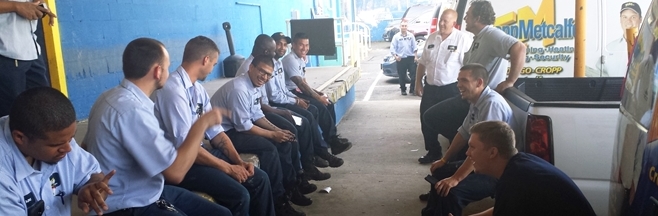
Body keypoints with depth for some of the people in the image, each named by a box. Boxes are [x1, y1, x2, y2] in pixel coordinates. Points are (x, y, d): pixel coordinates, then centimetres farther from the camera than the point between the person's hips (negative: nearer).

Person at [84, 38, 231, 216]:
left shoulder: (113, 97, 5)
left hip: (147, 192, 10)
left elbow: (87, 146, 18)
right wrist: (202, 123, -16)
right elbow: (176, 172, -27)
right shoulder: (131, 110, -26)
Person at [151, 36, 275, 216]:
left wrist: (239, 161, -5)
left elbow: (215, 131, 9)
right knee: (238, 195, -22)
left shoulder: (198, 88, 6)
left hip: (198, 152, 9)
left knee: (259, 179, 0)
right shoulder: (173, 90, -23)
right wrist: (228, 168, -17)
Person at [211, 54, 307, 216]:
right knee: (269, 149, -24)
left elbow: (257, 115, 12)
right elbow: (243, 126, -25)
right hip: (225, 132, -10)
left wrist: (277, 130, -2)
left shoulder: (255, 87, 4)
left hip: (241, 126, 10)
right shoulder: (239, 89, -25)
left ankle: (290, 188, 13)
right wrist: (272, 134, -17)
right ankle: (279, 201, -12)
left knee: (284, 144, 2)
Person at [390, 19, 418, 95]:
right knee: (402, 76, 4)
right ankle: (403, 90, 19)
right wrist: (395, 56, -16)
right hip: (401, 59, -1)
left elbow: (414, 47, 6)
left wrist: (415, 56, -1)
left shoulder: (411, 35, 5)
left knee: (414, 74, -3)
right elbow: (393, 48, -3)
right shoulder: (396, 36, -1)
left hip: (410, 58, 1)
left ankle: (412, 89, 11)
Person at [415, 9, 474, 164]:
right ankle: (433, 152, 29)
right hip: (430, 88, 6)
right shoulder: (432, 38, 8)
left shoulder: (463, 39, -12)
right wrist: (418, 83, 11)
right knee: (427, 121, 12)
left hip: (451, 89, -6)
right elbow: (422, 63, 15)